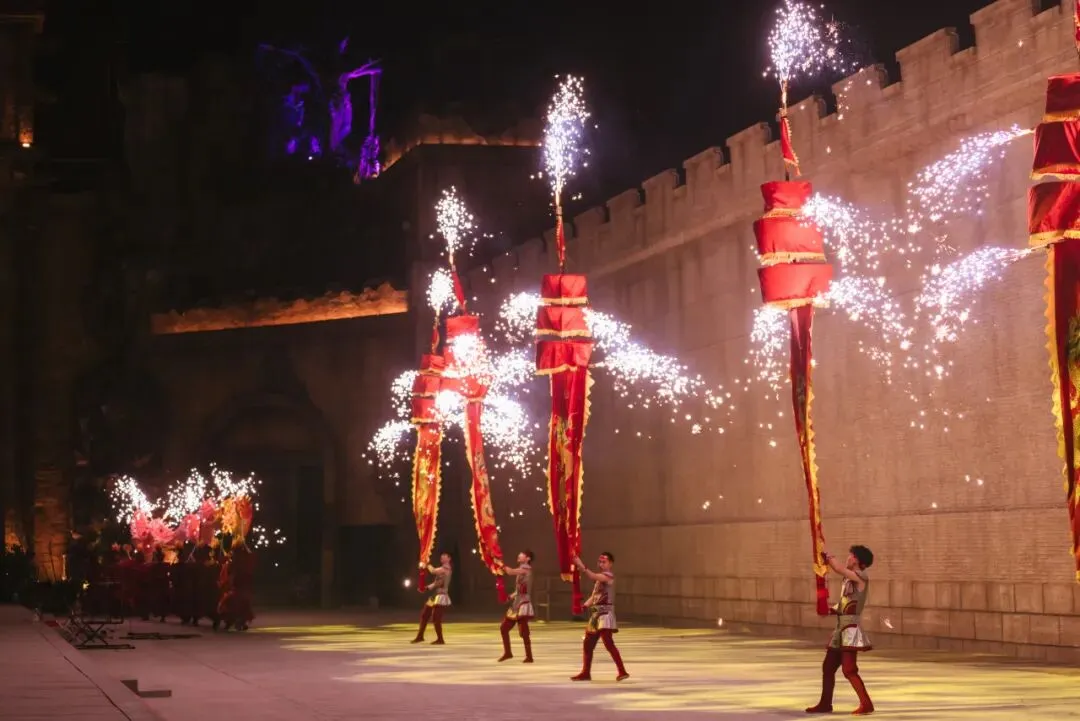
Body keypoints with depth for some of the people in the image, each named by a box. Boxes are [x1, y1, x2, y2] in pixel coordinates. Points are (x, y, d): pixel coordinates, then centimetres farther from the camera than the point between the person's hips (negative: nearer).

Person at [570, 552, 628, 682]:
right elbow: (594, 596, 18)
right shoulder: (600, 578, 19)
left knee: (608, 643, -17)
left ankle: (622, 672, -17)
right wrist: (585, 604, 0)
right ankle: (586, 673, 22)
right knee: (588, 644, 12)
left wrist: (581, 566, -40)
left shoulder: (609, 576, -9)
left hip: (605, 613, -9)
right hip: (596, 614, 9)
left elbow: (593, 576, -29)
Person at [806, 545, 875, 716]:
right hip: (841, 627, 9)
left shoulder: (861, 578, -10)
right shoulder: (848, 579, 16)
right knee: (828, 667, 13)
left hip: (851, 628, -9)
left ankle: (866, 704, -11)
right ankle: (825, 704, 22)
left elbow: (839, 568, -19)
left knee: (849, 670, -15)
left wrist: (829, 557, -2)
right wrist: (831, 610, 2)